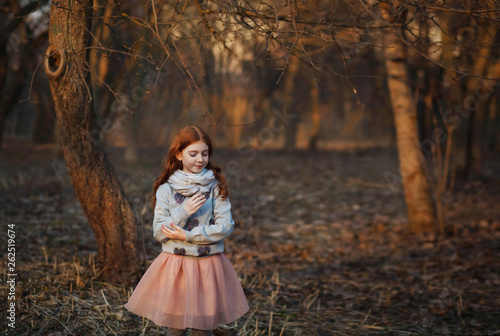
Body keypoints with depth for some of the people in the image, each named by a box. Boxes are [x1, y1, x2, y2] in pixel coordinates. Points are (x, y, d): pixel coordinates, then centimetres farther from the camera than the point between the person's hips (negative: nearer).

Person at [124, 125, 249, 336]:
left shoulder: (216, 187, -1)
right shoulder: (166, 189, -2)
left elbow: (225, 227, -8)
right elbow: (159, 233, -4)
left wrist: (187, 235, -12)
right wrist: (183, 212, -17)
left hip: (208, 267, 0)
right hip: (174, 266, 0)